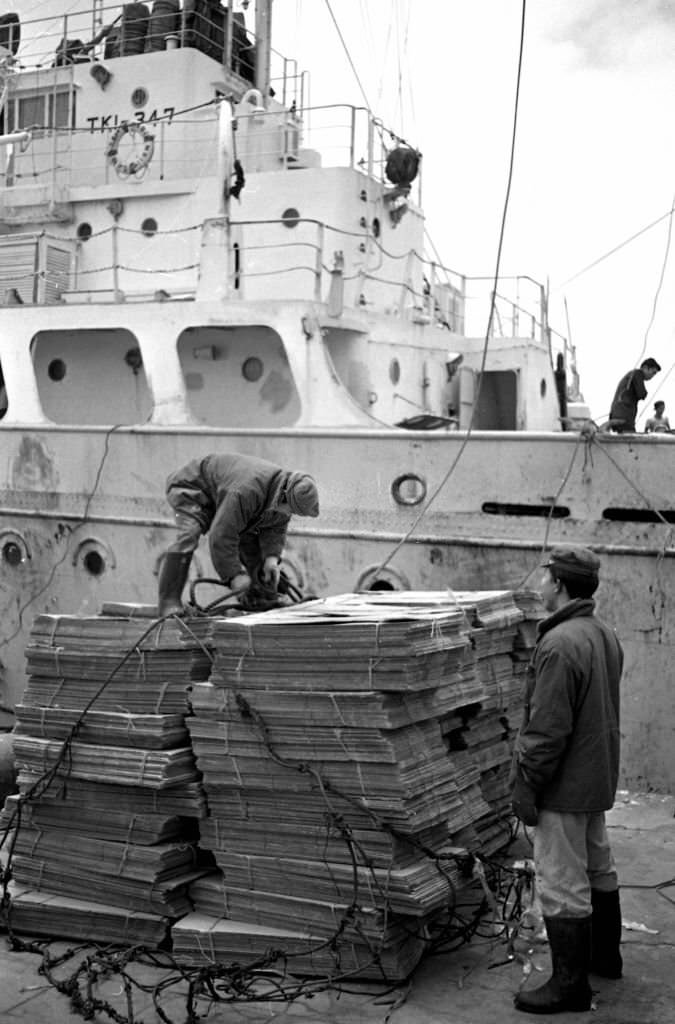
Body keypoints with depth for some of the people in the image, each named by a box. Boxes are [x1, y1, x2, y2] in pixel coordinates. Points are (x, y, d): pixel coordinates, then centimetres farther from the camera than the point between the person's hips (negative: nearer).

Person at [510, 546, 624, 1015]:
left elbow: (547, 730, -25)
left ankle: (570, 984, 12)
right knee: (599, 869, 23)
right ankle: (605, 955, 39)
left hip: (565, 787, -10)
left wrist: (526, 785, -15)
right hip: (599, 780, 10)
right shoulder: (607, 637, 6)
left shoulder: (559, 645, -25)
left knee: (563, 887, 1)